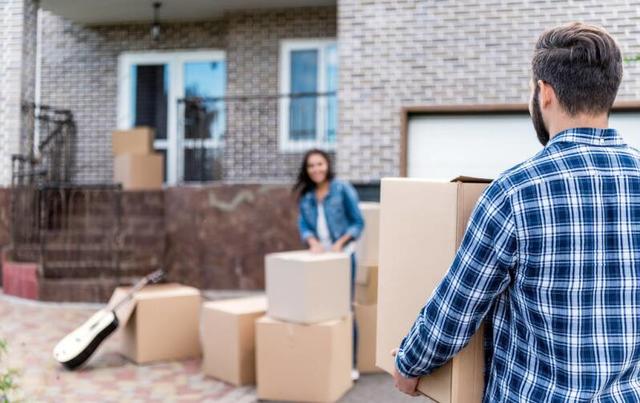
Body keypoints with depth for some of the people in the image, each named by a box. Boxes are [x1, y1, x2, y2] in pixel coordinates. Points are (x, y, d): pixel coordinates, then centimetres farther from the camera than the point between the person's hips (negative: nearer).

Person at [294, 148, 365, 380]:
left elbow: (358, 222, -6)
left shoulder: (343, 189, -7)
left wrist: (340, 243, -17)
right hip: (318, 257, 5)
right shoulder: (305, 196, 7)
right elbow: (303, 225, 5)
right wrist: (313, 242, -15)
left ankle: (350, 365, 8)